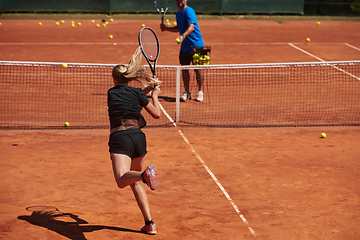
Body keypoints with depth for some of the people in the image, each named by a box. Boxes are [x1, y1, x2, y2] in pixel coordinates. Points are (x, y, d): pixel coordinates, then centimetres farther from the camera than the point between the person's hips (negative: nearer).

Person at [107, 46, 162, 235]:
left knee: (122, 180, -20)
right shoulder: (137, 93, 9)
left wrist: (149, 88, 32)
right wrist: (155, 94, 28)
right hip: (138, 137, 3)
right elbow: (157, 114, 15)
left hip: (119, 138, -3)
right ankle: (149, 224, 16)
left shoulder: (111, 93, 13)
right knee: (134, 182, 21)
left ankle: (145, 174, -52)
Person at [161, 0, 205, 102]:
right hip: (184, 46, 7)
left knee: (197, 69, -4)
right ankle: (186, 92, 14)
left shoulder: (189, 11, -14)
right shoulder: (178, 13, 13)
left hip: (196, 45, -7)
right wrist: (166, 28, 14)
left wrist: (183, 36, -42)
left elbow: (191, 27, -27)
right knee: (184, 69, 5)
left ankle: (200, 92, 5)